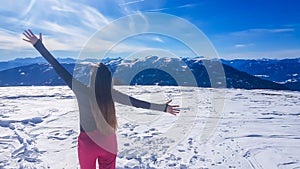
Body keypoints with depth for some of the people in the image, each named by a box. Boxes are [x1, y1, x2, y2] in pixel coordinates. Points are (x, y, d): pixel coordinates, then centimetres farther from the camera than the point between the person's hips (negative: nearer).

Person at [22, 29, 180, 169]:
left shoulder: (82, 90, -20)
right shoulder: (111, 93, -14)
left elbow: (58, 68, -17)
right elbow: (136, 102, -9)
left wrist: (38, 45, -9)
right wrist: (163, 108, -1)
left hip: (88, 143, -1)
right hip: (108, 144, 2)